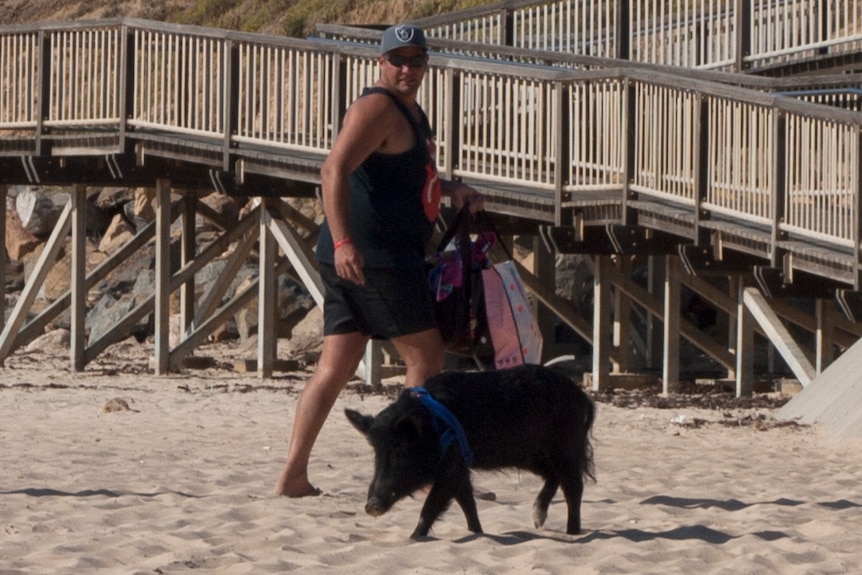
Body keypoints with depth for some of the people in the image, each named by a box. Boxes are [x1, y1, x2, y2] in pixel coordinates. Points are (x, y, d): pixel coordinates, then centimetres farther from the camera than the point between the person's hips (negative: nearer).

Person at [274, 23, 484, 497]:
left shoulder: (409, 112, 22)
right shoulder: (378, 108, -10)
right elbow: (334, 170, -23)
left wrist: (451, 189, 20)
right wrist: (343, 241, -33)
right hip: (375, 257, -10)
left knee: (336, 364, 6)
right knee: (426, 355, -2)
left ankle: (293, 475, 4)